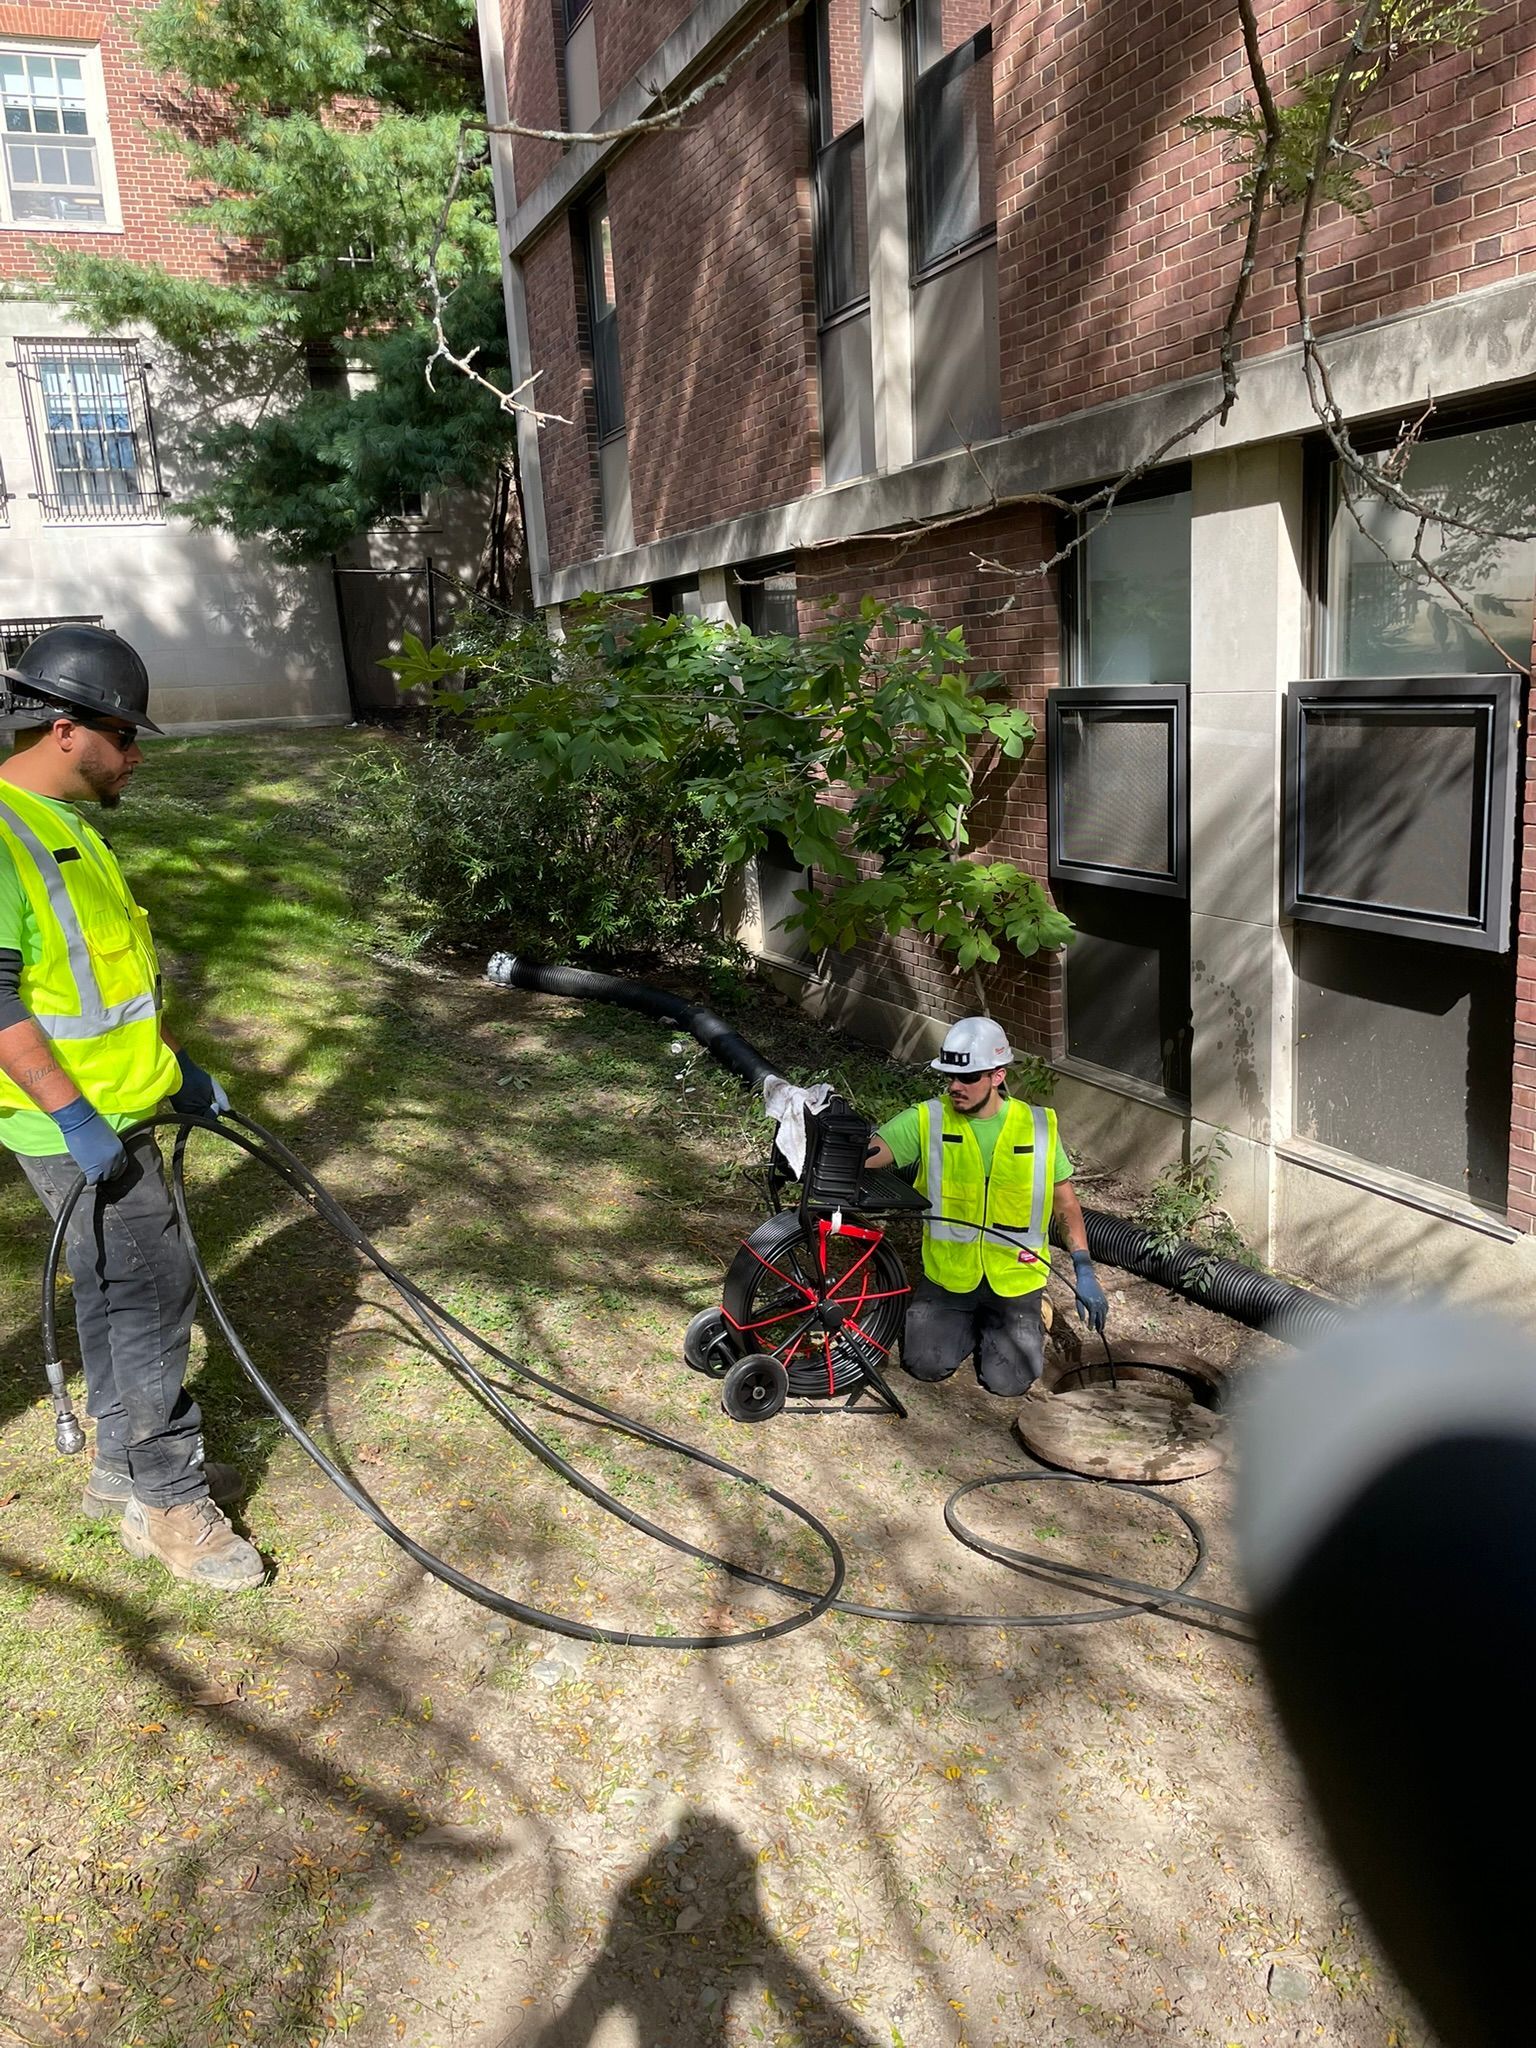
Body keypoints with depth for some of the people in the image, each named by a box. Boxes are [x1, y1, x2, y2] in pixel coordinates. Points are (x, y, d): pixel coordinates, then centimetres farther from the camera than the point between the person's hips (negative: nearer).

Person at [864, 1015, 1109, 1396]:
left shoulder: (1037, 1126, -7)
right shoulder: (928, 1120, -10)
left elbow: (1064, 1198, 3)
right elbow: (866, 1152, -21)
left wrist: (1084, 1269, -1)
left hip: (1015, 1277, 0)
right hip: (948, 1275, 1)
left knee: (1007, 1381, -7)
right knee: (926, 1365, -10)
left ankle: (1027, 1319, 26)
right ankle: (973, 1323, 23)